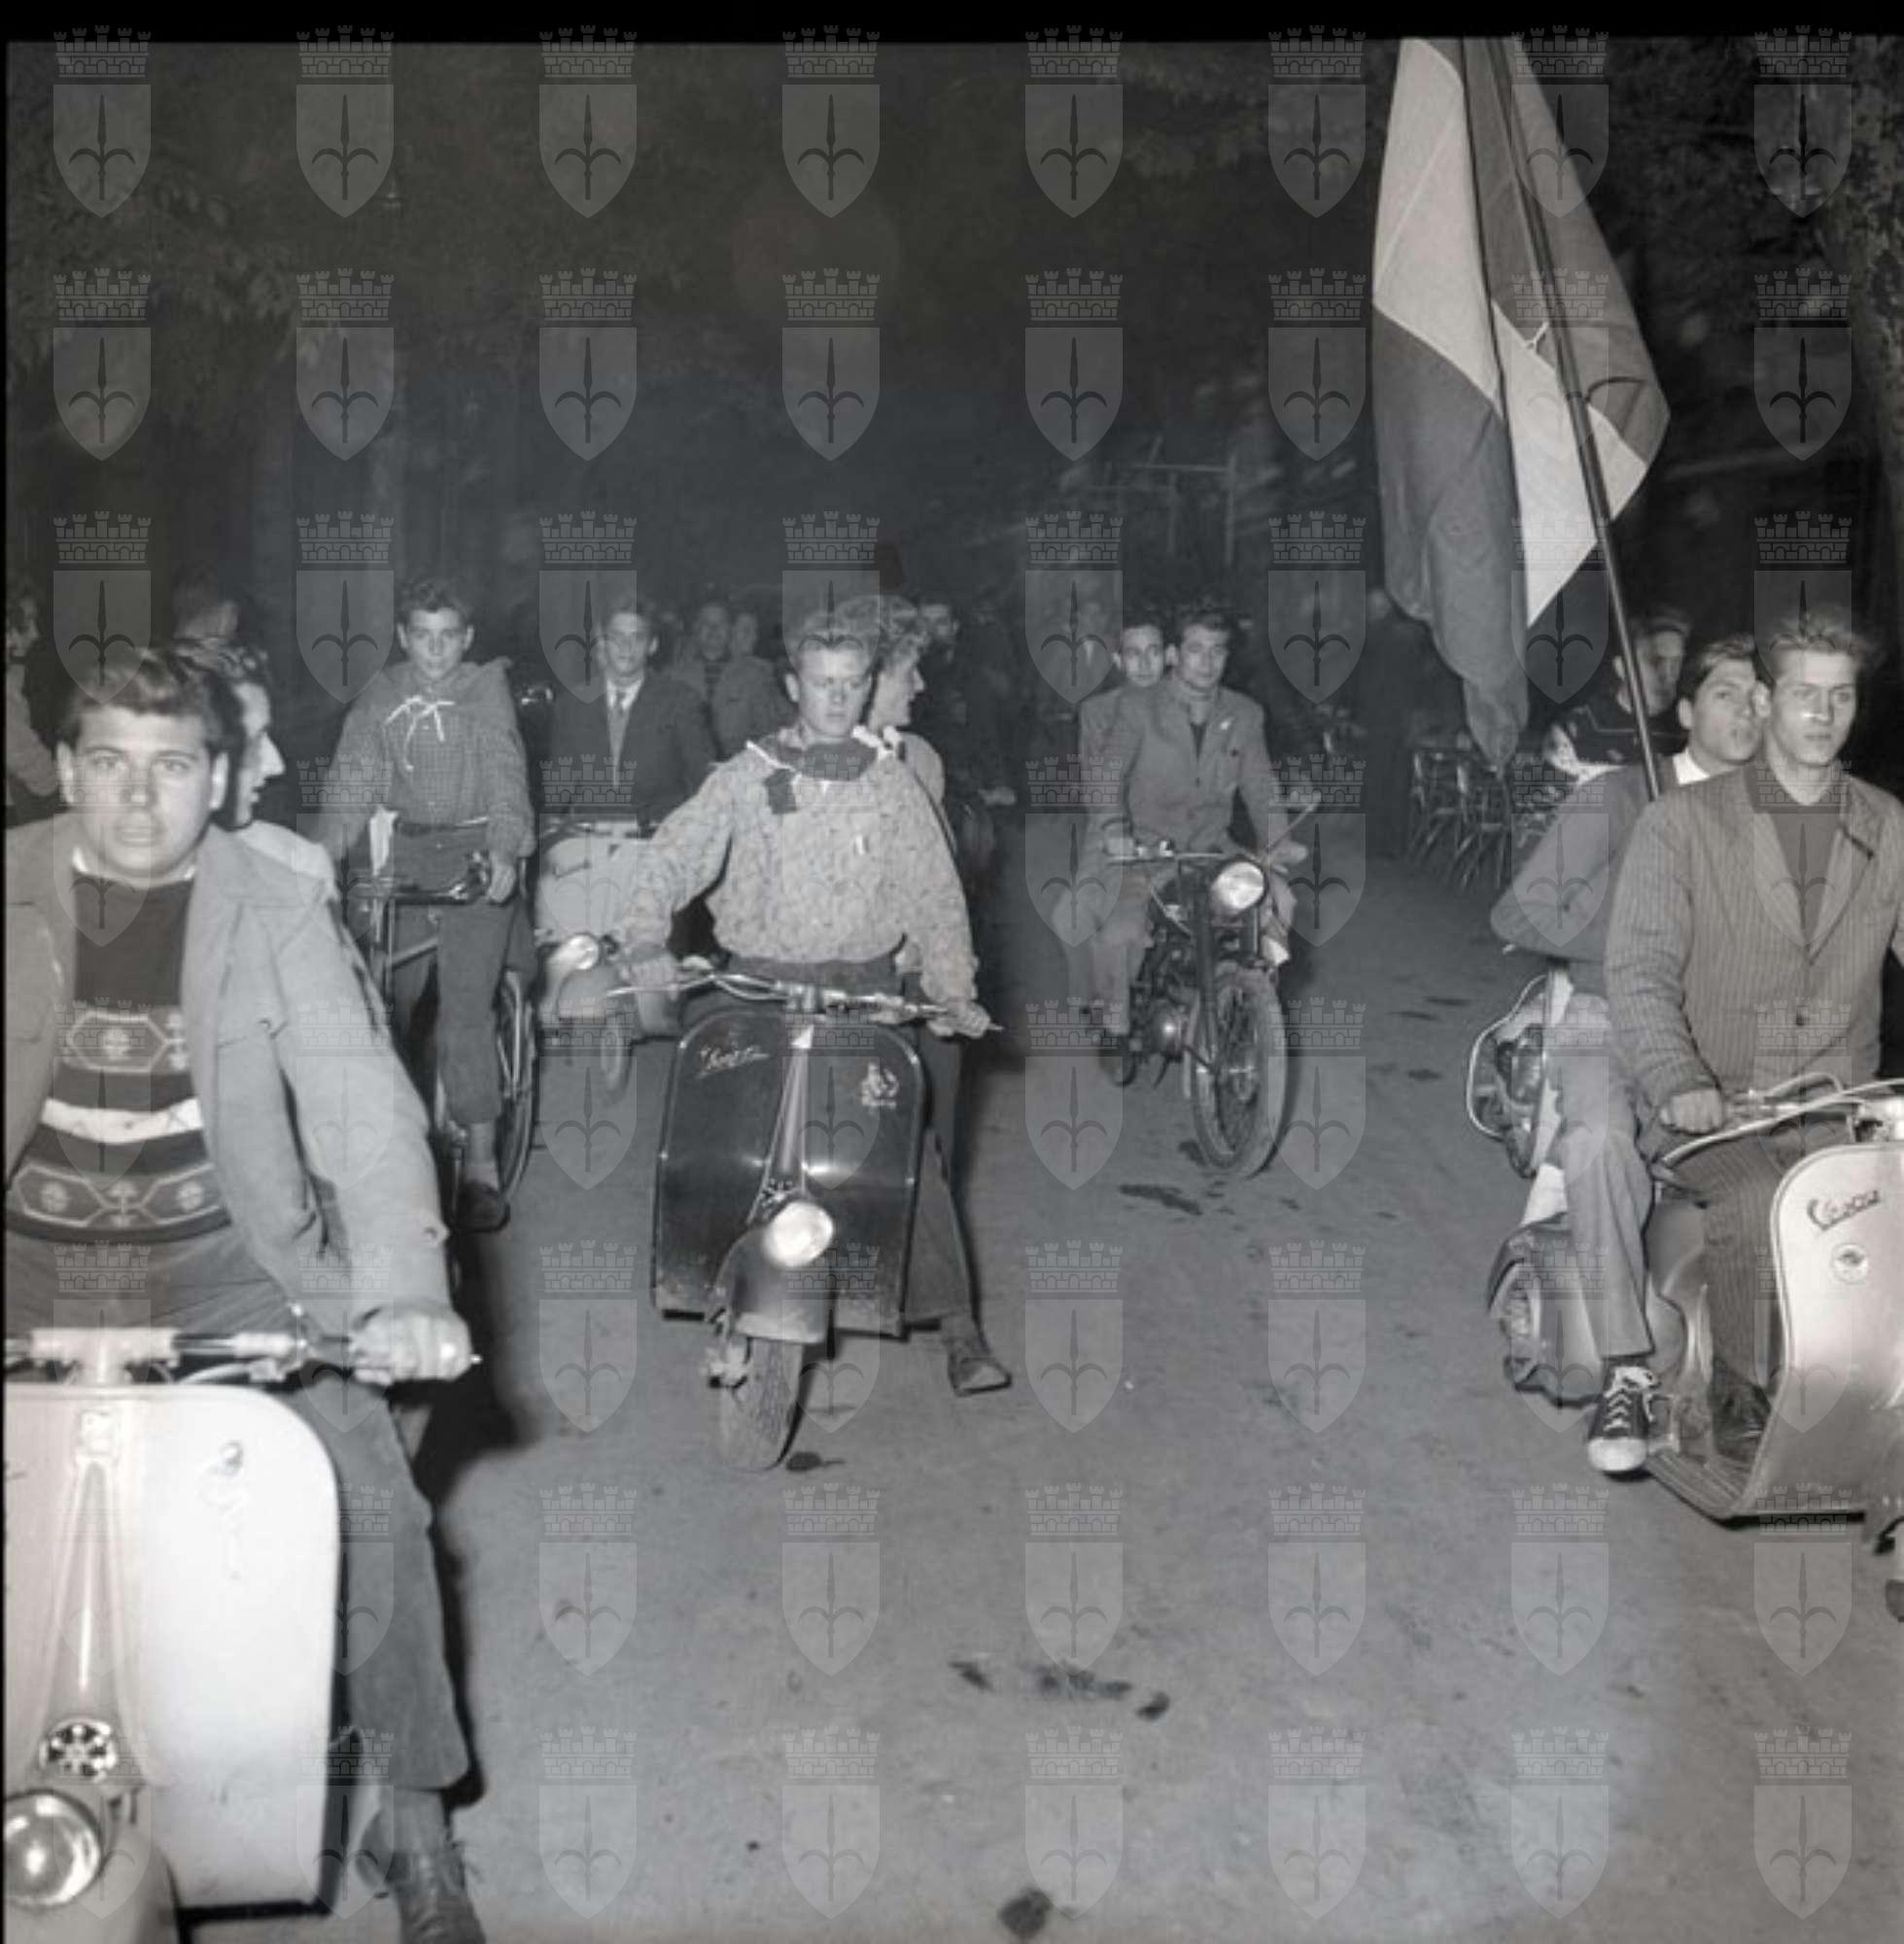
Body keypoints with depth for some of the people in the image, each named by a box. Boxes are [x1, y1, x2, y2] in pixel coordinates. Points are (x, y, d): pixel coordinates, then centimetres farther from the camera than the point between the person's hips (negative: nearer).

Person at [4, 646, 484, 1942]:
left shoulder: (277, 908, -5)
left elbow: (359, 1096, -15)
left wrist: (403, 1292, -29)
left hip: (223, 1254, -1)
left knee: (378, 1508, -11)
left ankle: (417, 1825, 8)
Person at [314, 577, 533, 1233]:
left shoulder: (486, 689, -1)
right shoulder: (380, 696, 7)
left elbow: (506, 774, -12)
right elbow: (354, 780, 2)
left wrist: (505, 851, -28)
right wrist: (323, 854, -13)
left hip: (477, 856, -3)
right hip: (408, 855, 3)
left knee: (466, 1007, -10)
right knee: (382, 999, 0)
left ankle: (481, 1165, -5)